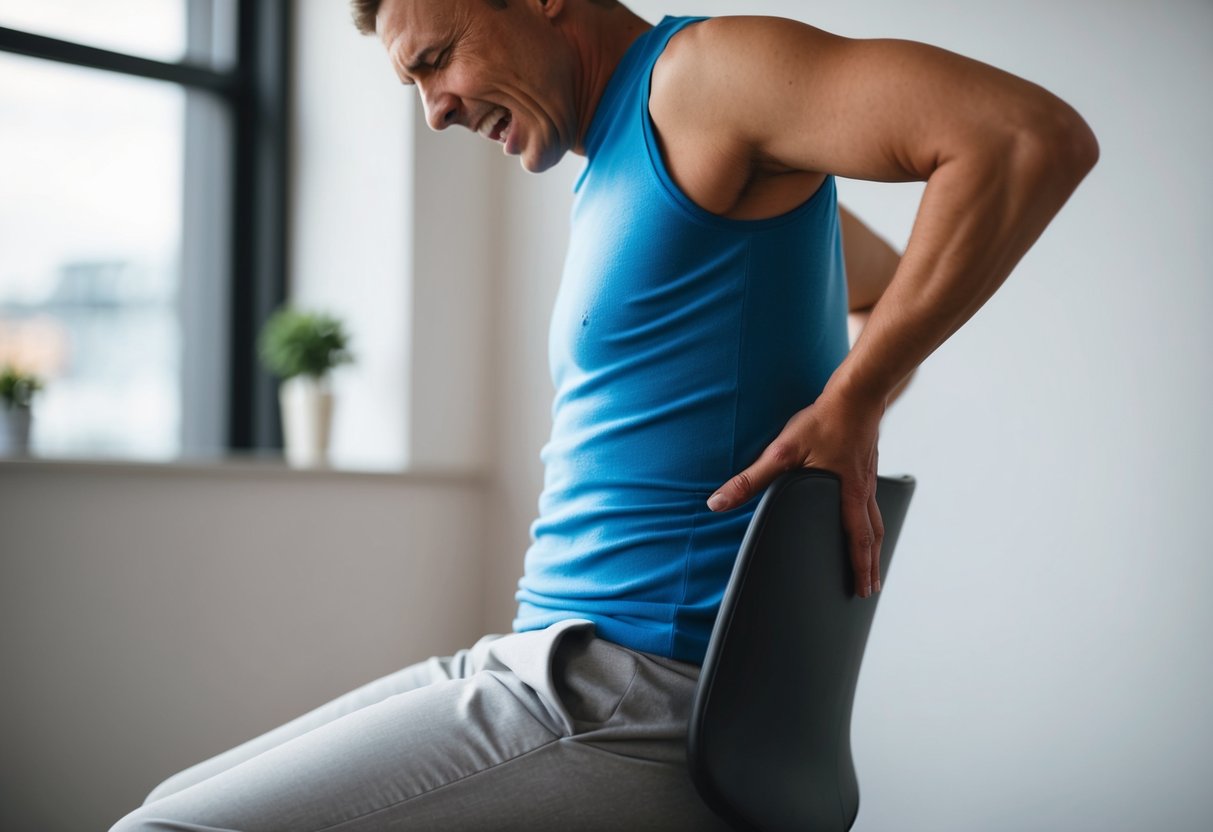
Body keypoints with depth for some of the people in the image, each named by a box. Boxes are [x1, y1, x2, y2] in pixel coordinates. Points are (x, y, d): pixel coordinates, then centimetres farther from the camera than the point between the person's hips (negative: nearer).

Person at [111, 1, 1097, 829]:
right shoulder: (621, 165, 19)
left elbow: (1039, 134, -21)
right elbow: (888, 282, 34)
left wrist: (850, 402, -17)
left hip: (637, 699, -10)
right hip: (547, 660, 10)